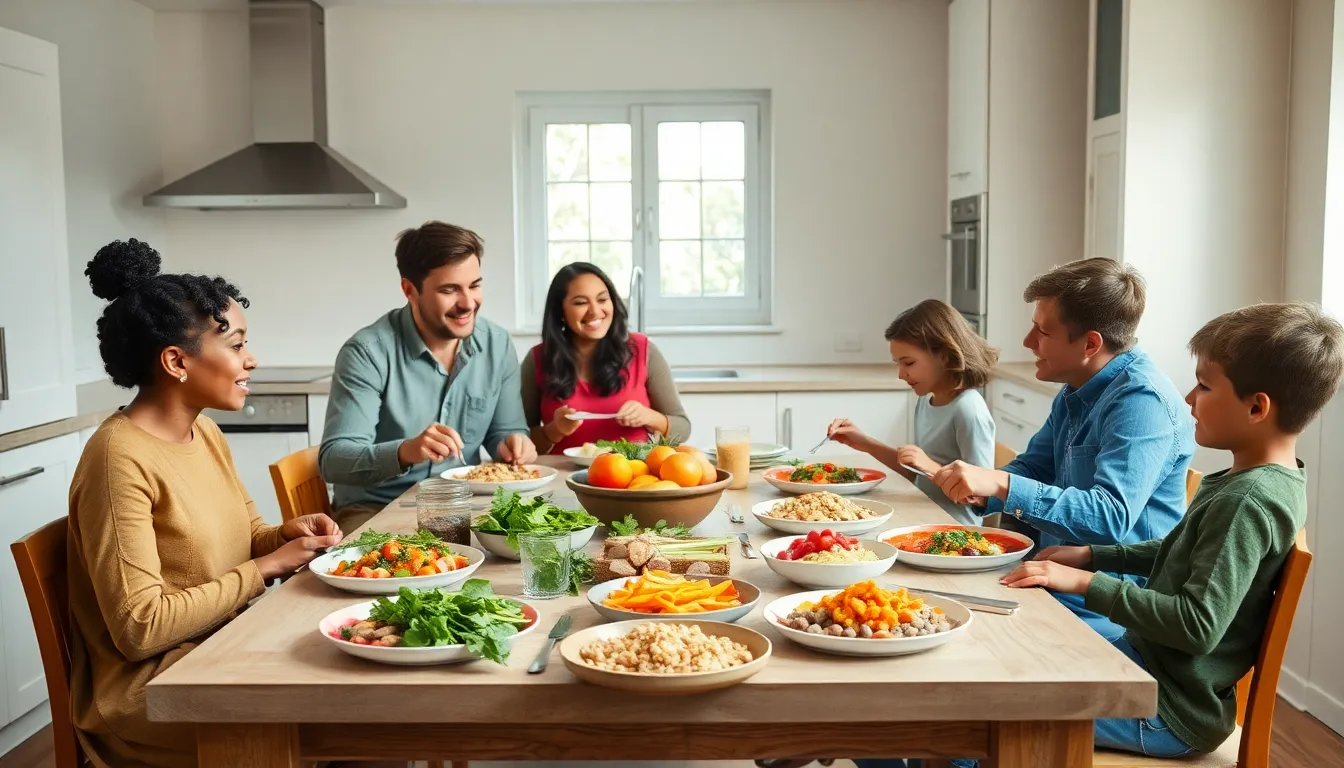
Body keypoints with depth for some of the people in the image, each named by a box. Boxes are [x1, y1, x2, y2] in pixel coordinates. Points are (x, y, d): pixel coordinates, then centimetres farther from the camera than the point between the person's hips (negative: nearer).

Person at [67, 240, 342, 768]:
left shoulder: (206, 434, 6)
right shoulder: (121, 458, -20)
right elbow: (139, 628, -22)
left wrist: (288, 534, -4)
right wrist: (267, 567, -17)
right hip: (150, 683, -8)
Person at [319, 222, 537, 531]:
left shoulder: (497, 345, 0)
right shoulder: (368, 352, -15)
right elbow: (333, 460, -20)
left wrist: (512, 442, -15)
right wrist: (405, 451, -38)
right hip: (376, 510, -5)